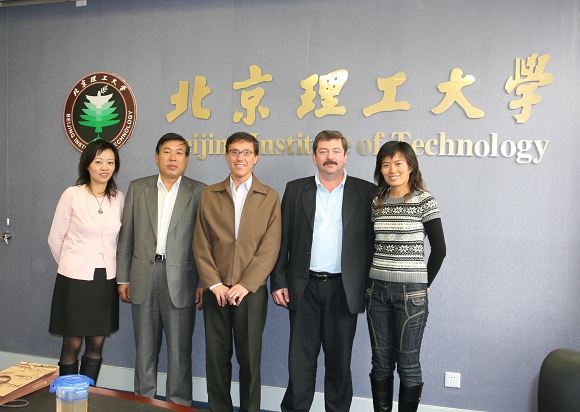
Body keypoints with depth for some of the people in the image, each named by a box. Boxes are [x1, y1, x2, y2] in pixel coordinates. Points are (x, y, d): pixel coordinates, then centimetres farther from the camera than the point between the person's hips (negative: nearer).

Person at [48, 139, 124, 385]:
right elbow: (55, 238, 2)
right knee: (72, 346, 5)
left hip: (105, 279, 3)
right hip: (75, 280, -3)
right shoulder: (72, 195, -6)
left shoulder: (118, 198, 3)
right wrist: (69, 265, 11)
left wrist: (108, 266, 13)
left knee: (96, 346, 9)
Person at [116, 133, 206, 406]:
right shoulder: (137, 188, 9)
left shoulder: (198, 192, 2)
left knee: (179, 350, 5)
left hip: (180, 279, -2)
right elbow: (126, 236, 9)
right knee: (145, 349, 13)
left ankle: (179, 404, 20)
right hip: (144, 278, 3)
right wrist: (122, 278, 6)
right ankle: (144, 401, 29)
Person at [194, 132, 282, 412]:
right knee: (216, 357, 8)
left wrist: (245, 285, -12)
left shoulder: (270, 198, 3)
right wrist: (214, 284, -7)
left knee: (250, 358, 6)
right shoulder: (209, 195, 8)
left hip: (252, 291, -1)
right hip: (216, 290, 2)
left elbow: (270, 248, -4)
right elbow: (200, 245, 3)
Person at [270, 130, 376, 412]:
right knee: (300, 357, 8)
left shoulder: (365, 192, 2)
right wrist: (278, 282, -1)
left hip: (344, 288, 0)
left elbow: (372, 240, 1)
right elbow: (282, 239, 4)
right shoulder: (296, 189, 6)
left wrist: (369, 285, -3)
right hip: (304, 286, 1)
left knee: (339, 359, 11)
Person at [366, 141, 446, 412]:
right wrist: (370, 282, 7)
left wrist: (424, 285, 0)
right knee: (381, 362, 12)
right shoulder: (376, 202, 8)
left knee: (408, 364, 5)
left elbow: (439, 249, -3)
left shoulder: (424, 201, -6)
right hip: (377, 290, 4)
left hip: (410, 292, -4)